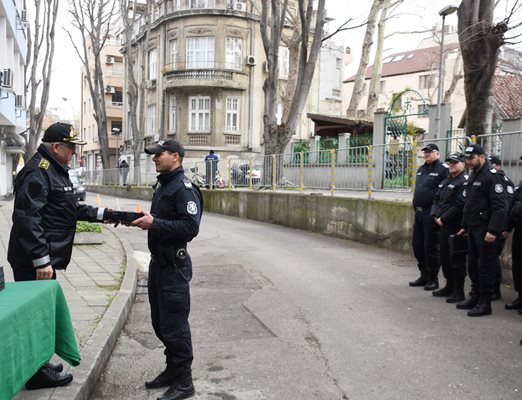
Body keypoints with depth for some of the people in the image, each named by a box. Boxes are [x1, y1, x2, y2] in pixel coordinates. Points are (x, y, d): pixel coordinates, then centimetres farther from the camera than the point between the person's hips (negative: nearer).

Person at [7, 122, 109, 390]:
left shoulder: (55, 170, 17)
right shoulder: (37, 172, -18)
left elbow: (70, 208, 23)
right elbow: (27, 218, -26)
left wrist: (101, 214, 15)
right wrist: (41, 260, -27)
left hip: (45, 258, 11)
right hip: (33, 262, -11)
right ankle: (37, 374, 12)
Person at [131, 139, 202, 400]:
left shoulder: (184, 188, -15)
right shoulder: (162, 185, 16)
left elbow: (190, 227, -25)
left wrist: (154, 224, -24)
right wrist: (144, 219, 7)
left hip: (174, 266, -10)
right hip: (158, 261, 10)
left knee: (175, 325, -2)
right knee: (160, 322, 18)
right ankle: (172, 371, 34)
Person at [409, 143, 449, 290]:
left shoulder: (443, 170, -10)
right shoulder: (420, 169, 17)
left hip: (431, 214, -9)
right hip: (419, 212, 9)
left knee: (431, 247, -2)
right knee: (417, 244, 13)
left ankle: (433, 279, 10)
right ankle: (424, 275, 26)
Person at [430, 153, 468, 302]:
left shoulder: (464, 181, -12)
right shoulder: (445, 181, 17)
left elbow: (459, 205, -20)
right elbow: (437, 200, 17)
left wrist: (444, 218, -16)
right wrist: (435, 216, 0)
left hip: (456, 227, -9)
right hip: (444, 225, 9)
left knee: (456, 259, -3)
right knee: (444, 257, 15)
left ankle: (459, 291, 7)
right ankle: (449, 287, 29)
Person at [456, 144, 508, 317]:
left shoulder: (492, 176, -14)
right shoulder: (473, 176, 16)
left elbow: (500, 207, -21)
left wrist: (493, 230, -25)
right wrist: (464, 226, 21)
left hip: (486, 231, -9)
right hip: (473, 229, 9)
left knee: (485, 267, -2)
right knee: (472, 265, 15)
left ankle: (485, 303, 7)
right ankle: (475, 297, 28)